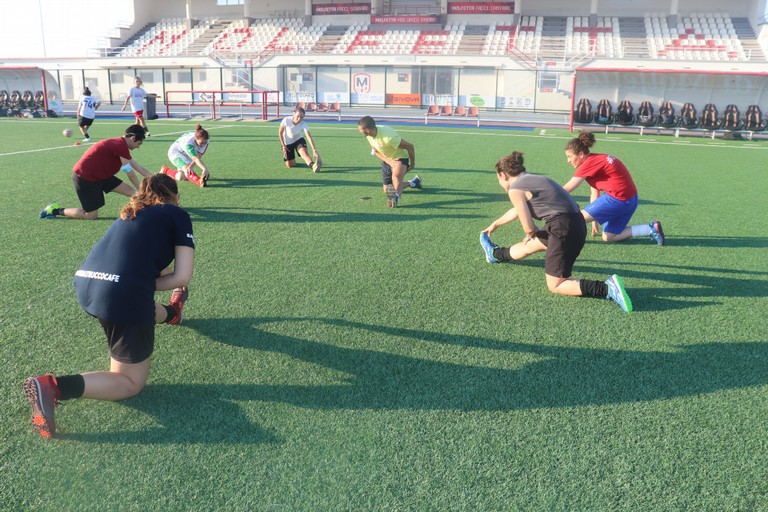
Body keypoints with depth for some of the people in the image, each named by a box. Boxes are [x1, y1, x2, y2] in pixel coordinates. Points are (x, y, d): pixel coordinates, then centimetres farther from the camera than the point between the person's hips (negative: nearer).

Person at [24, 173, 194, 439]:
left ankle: (170, 313, 64)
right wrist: (144, 286, 6)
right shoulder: (178, 215, 8)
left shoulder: (131, 213, 26)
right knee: (130, 382, 6)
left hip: (85, 284, 8)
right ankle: (52, 387, -11)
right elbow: (183, 278, 0)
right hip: (123, 295, -8)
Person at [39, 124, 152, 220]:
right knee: (92, 216, 1)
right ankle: (57, 210, 15)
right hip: (84, 178, -10)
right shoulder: (121, 145, -22)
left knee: (130, 191, -1)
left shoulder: (119, 144, 8)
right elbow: (130, 173, -19)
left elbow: (138, 168, 11)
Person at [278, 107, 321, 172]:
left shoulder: (303, 124, -28)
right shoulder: (286, 120, -27)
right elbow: (280, 132, -11)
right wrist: (283, 146, -9)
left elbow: (309, 138, -37)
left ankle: (313, 166, -58)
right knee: (290, 165, 1)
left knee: (304, 152, -34)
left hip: (299, 140, 0)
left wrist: (314, 151, -50)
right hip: (287, 143, 1)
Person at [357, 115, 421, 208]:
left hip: (400, 157, -8)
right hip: (387, 160, 8)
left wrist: (413, 163, -11)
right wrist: (389, 161, -21)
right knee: (386, 190, 17)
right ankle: (413, 183, 35)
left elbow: (410, 146, -27)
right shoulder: (369, 135, -16)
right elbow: (375, 151, -3)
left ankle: (396, 197, -62)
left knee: (396, 177, -40)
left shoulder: (388, 137, -37)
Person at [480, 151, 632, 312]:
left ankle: (608, 288, -14)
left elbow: (529, 228, -11)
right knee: (528, 245, 31)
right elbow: (518, 210, 37)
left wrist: (531, 234, 13)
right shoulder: (531, 179, 20)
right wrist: (495, 224, 52)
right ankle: (495, 254, 55)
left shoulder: (515, 189, -8)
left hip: (564, 230, -9)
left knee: (554, 286, -1)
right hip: (576, 223, 9)